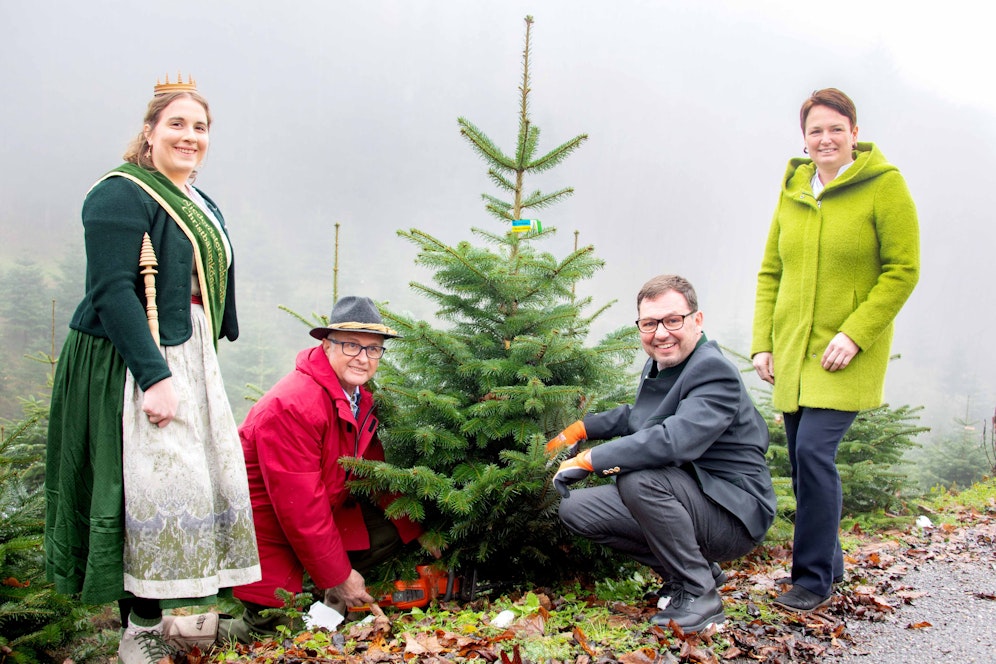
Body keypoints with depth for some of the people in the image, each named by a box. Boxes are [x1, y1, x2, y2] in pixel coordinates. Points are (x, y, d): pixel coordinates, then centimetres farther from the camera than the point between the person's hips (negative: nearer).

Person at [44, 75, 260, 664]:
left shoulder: (202, 206, 16)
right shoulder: (122, 195, -12)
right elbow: (113, 291, -20)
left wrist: (205, 359, 18)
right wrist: (153, 375, -25)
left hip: (190, 361, 9)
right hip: (131, 365, -9)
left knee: (204, 477, 9)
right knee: (153, 486, -9)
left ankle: (169, 611, 21)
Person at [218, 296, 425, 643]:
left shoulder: (361, 399, 1)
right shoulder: (291, 406, -28)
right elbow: (299, 506, -27)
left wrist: (418, 532, 6)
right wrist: (338, 577, -19)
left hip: (320, 516, 9)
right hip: (266, 531, -9)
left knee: (395, 528, 1)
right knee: (275, 623, -16)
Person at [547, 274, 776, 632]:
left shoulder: (714, 371, -20)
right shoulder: (656, 367, 7)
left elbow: (675, 440, -37)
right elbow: (636, 416, 30)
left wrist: (589, 460, -31)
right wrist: (581, 429, 17)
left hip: (733, 514, -9)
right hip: (678, 497, 9)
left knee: (638, 479, -33)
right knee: (574, 508, 0)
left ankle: (699, 593, -13)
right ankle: (694, 569, 9)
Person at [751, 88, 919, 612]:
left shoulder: (884, 185, -6)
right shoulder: (793, 190, 9)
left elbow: (903, 270, -9)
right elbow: (770, 272, 12)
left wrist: (855, 334, -17)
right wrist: (762, 342, 4)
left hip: (847, 354, -5)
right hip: (793, 352, 6)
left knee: (814, 450, -16)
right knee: (803, 458, 9)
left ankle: (813, 578, -2)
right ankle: (828, 561, 27)